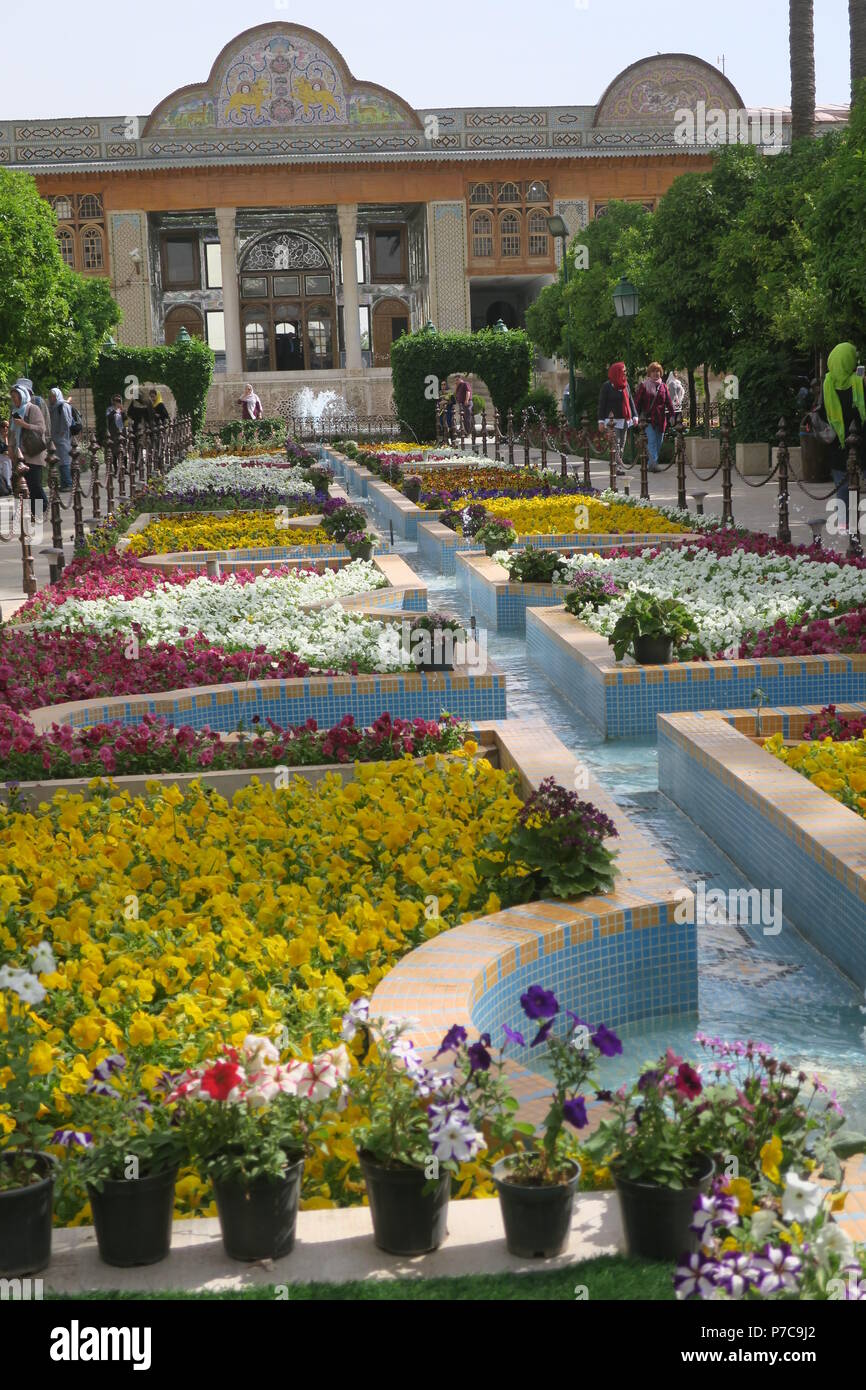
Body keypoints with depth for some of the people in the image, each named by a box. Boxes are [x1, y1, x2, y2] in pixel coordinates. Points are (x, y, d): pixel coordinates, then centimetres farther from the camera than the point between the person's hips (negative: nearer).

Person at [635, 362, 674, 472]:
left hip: (660, 419, 4)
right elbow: (638, 402, 3)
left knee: (659, 442, 7)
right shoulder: (644, 386, 3)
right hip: (648, 418, -4)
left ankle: (650, 464, 17)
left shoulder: (663, 386, 12)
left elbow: (669, 402, 10)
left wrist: (671, 414, -1)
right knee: (652, 441, -15)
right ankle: (654, 463, -24)